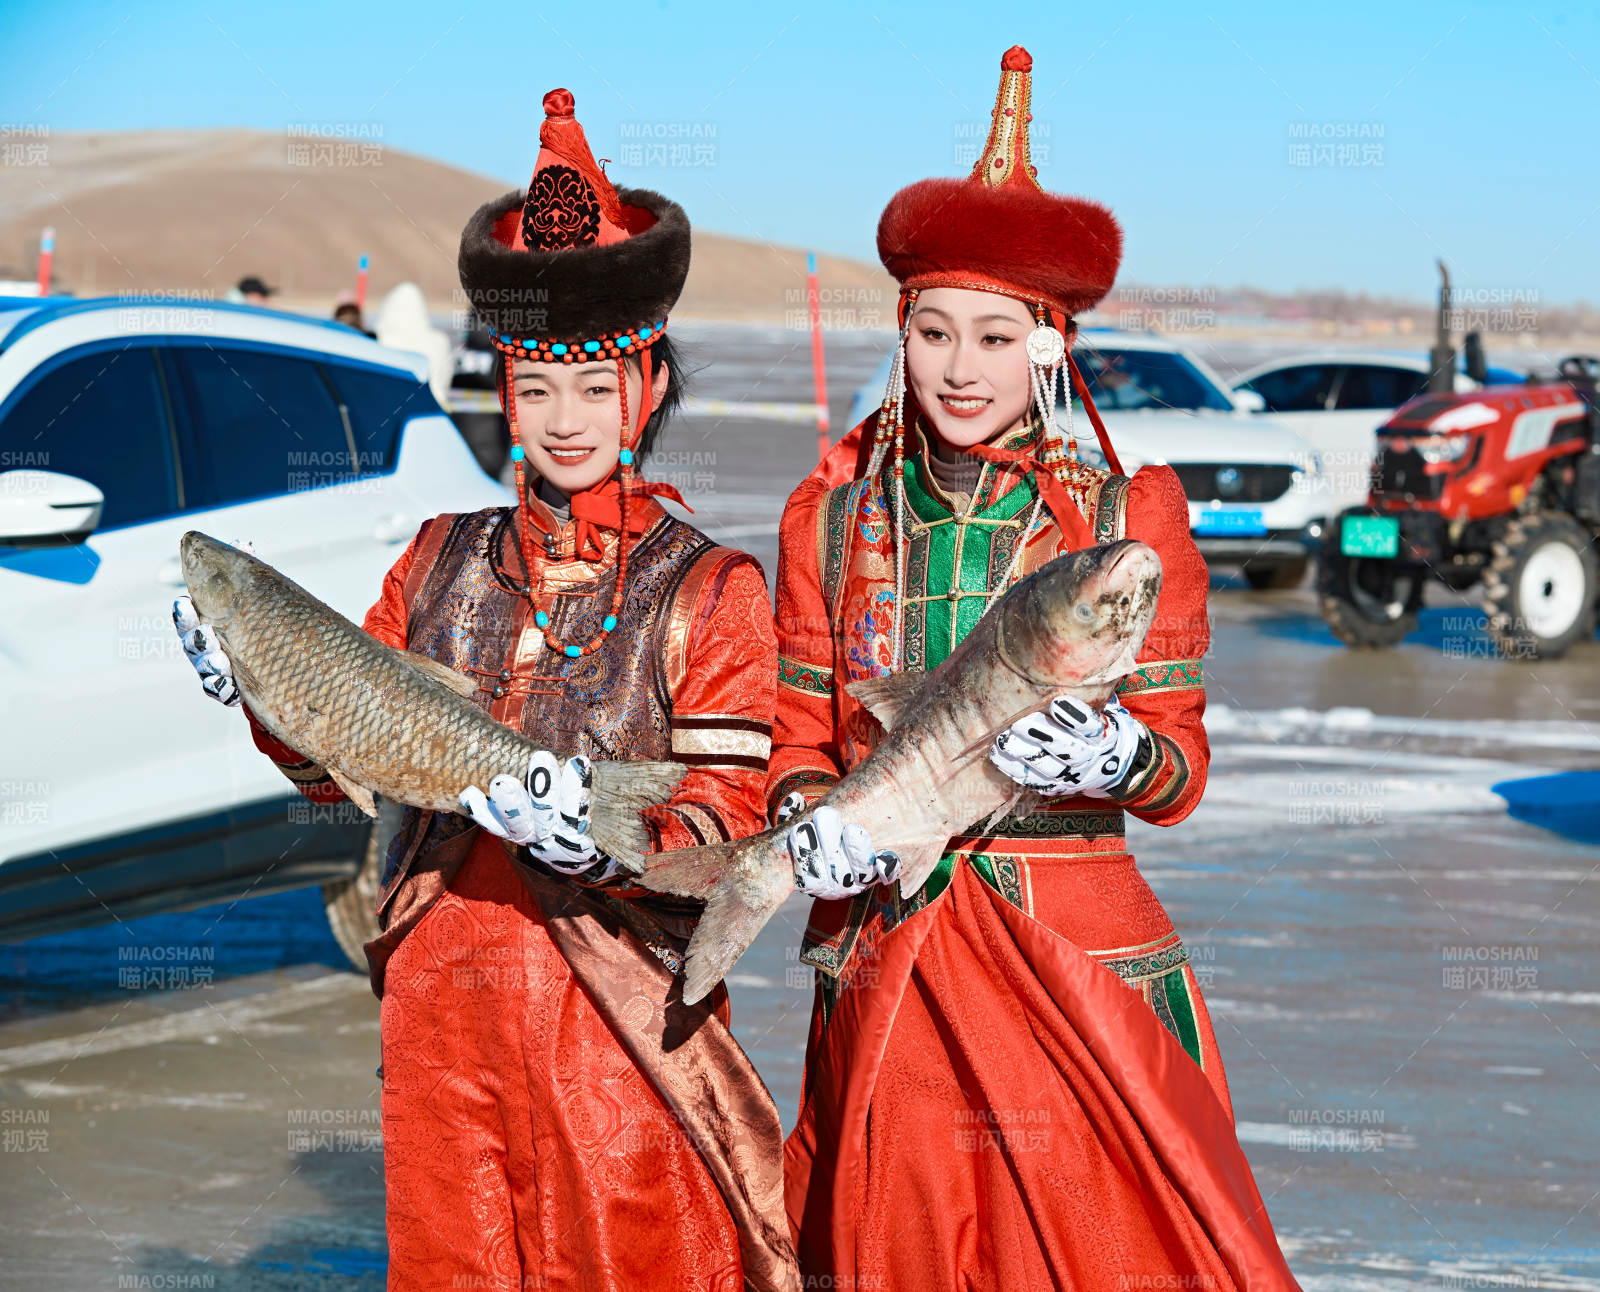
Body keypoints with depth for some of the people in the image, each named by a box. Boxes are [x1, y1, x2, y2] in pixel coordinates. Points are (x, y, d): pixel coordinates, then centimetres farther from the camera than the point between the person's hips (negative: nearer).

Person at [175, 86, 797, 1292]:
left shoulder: (711, 591, -4)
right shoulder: (445, 560, 9)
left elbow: (727, 826, -9)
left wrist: (602, 838, -27)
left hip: (614, 1010, -4)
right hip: (442, 990, 4)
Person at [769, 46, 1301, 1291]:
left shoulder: (1128, 516, 0)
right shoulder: (833, 518, 5)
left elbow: (1180, 771, -1)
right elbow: (799, 739, 8)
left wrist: (1111, 755, -23)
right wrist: (813, 823, -13)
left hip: (1081, 965, -2)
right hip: (888, 980, 2)